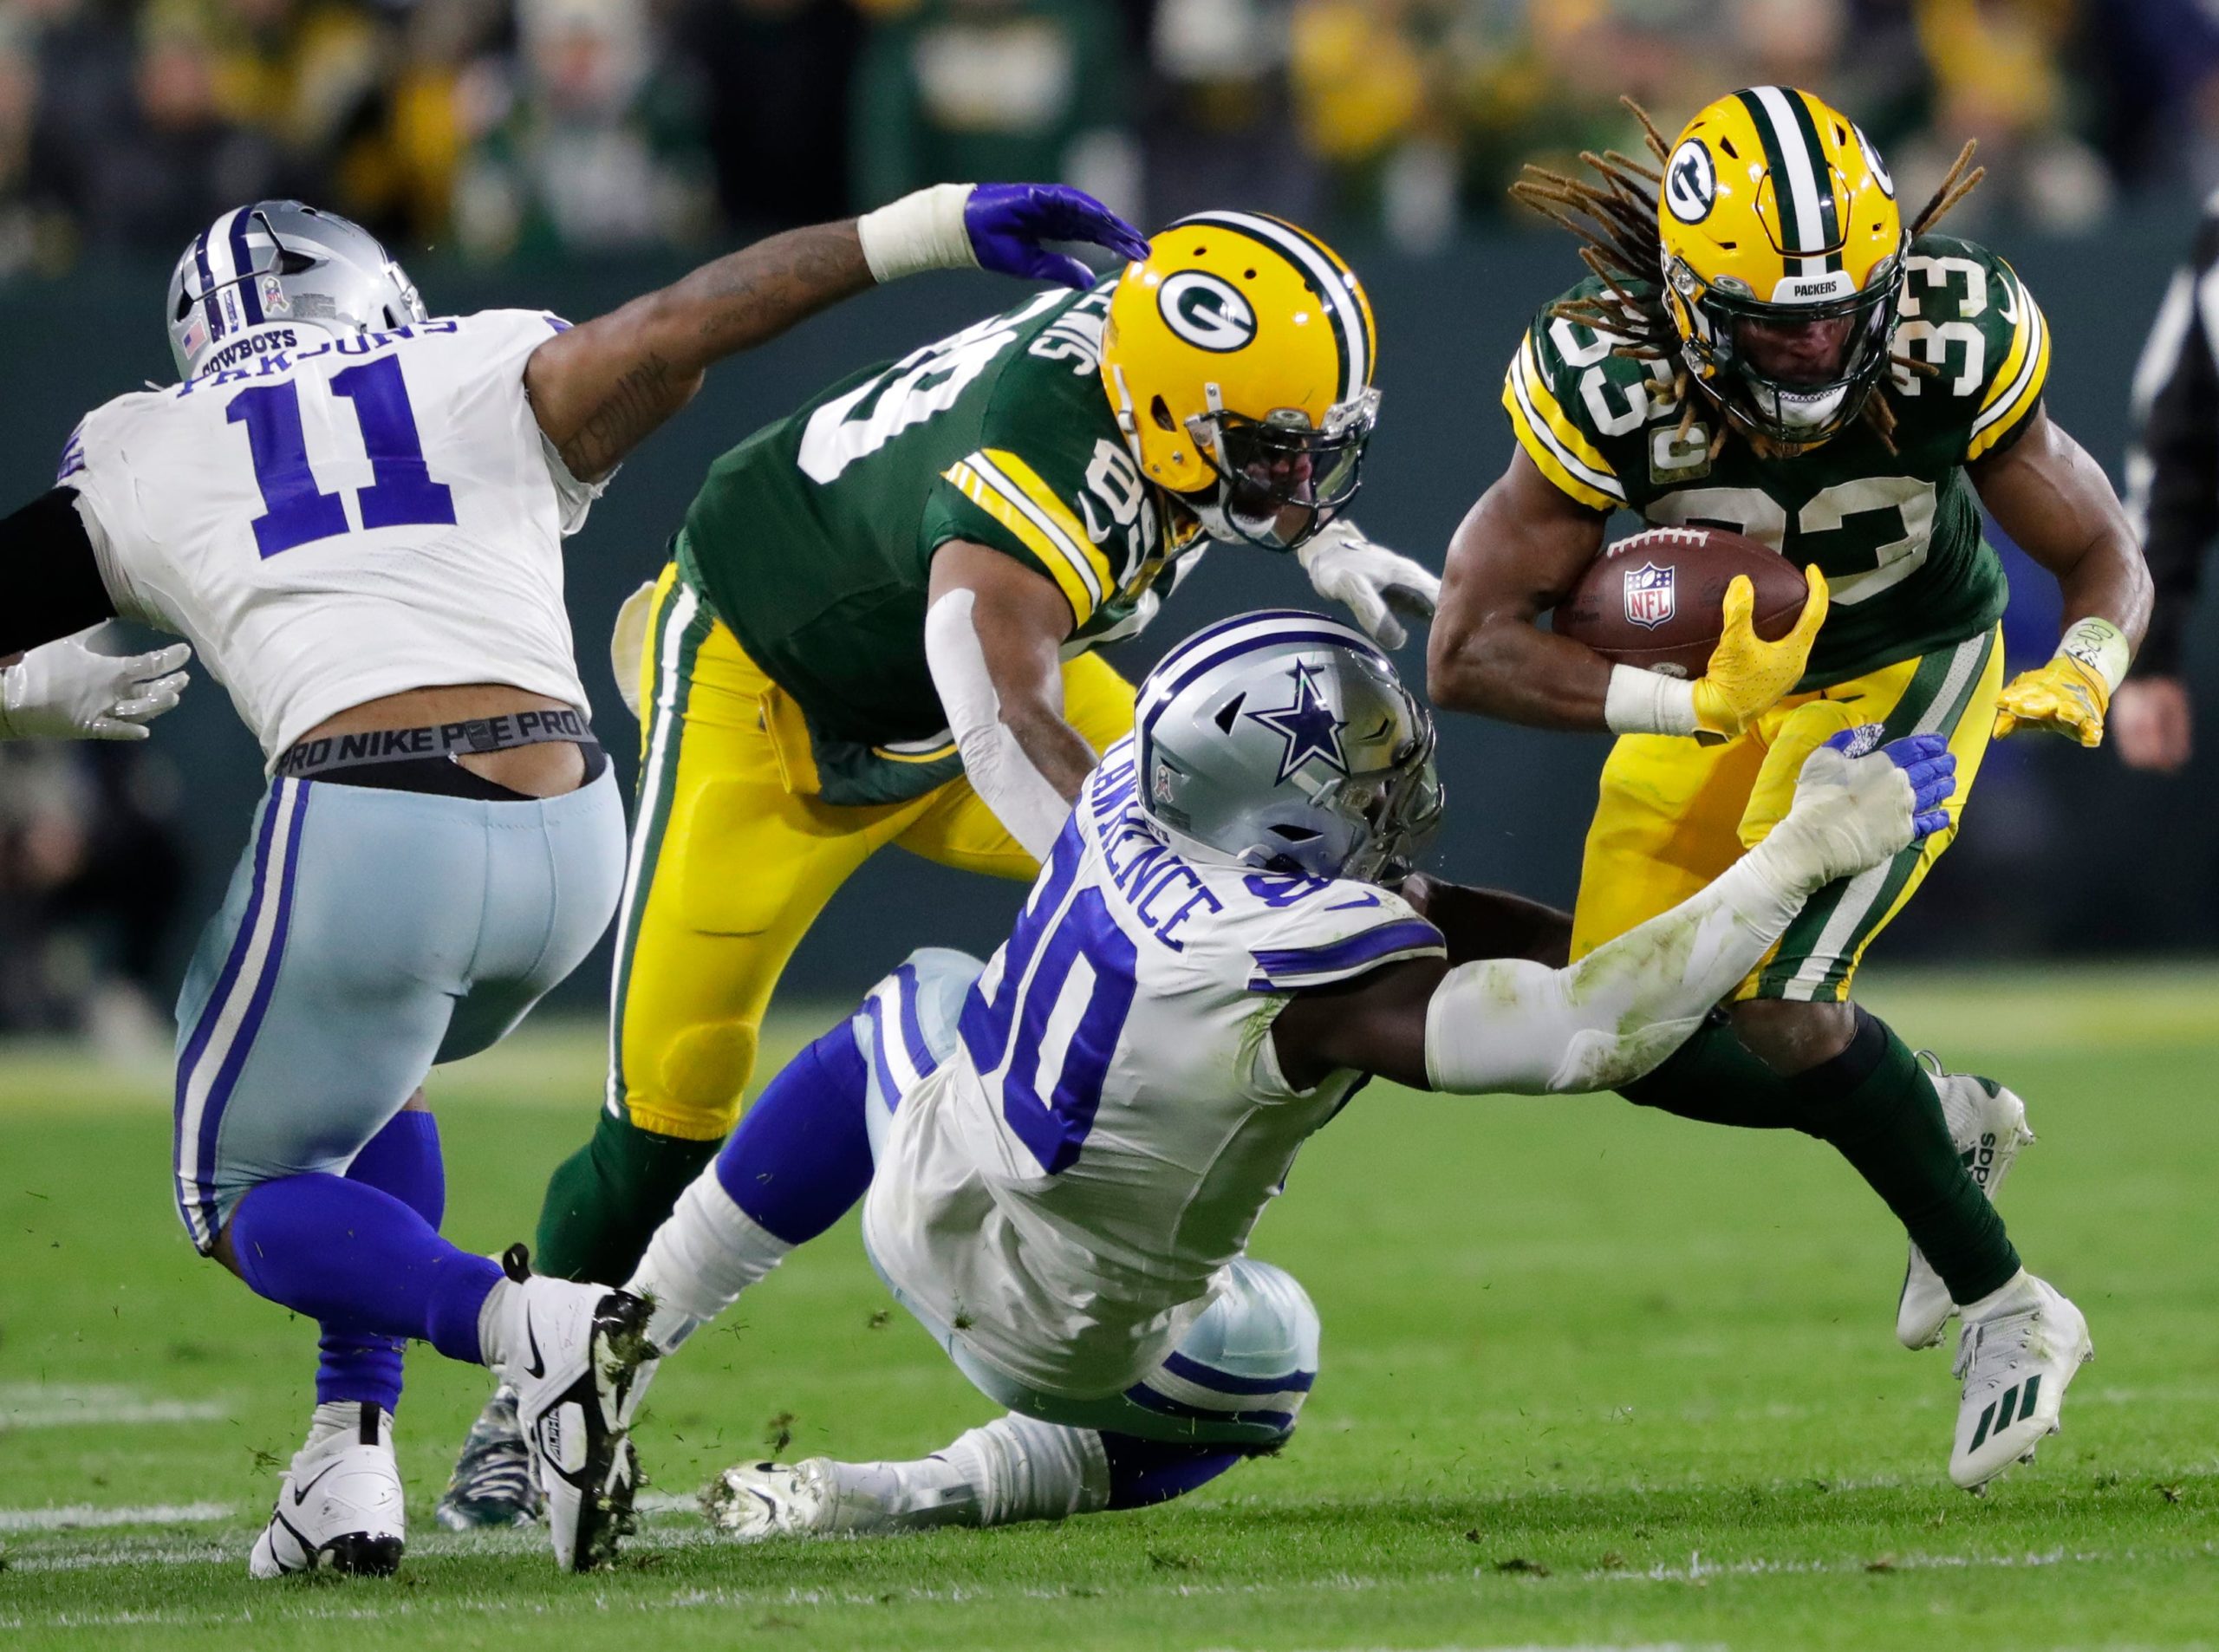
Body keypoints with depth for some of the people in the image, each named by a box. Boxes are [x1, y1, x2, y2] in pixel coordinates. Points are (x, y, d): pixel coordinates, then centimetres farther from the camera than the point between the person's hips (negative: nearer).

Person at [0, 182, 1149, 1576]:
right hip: (569, 835, 4)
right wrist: (915, 234, -3)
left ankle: (529, 1325, -13)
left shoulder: (142, 457, 18)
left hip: (363, 827, -3)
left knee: (245, 1188, 15)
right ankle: (352, 1454, 17)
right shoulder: (489, 381, 17)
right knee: (360, 1081, 31)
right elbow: (681, 325, 2)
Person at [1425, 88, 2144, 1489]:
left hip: (1907, 668, -3)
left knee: (1774, 997, -22)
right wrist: (1692, 705, -43)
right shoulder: (1609, 381, -32)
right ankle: (1951, 1129, 25)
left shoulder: (1954, 347, -31)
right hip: (1718, 679, 3)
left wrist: (2083, 674, -41)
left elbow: (2103, 555, -17)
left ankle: (2002, 1308, -7)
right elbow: (1470, 651, -30)